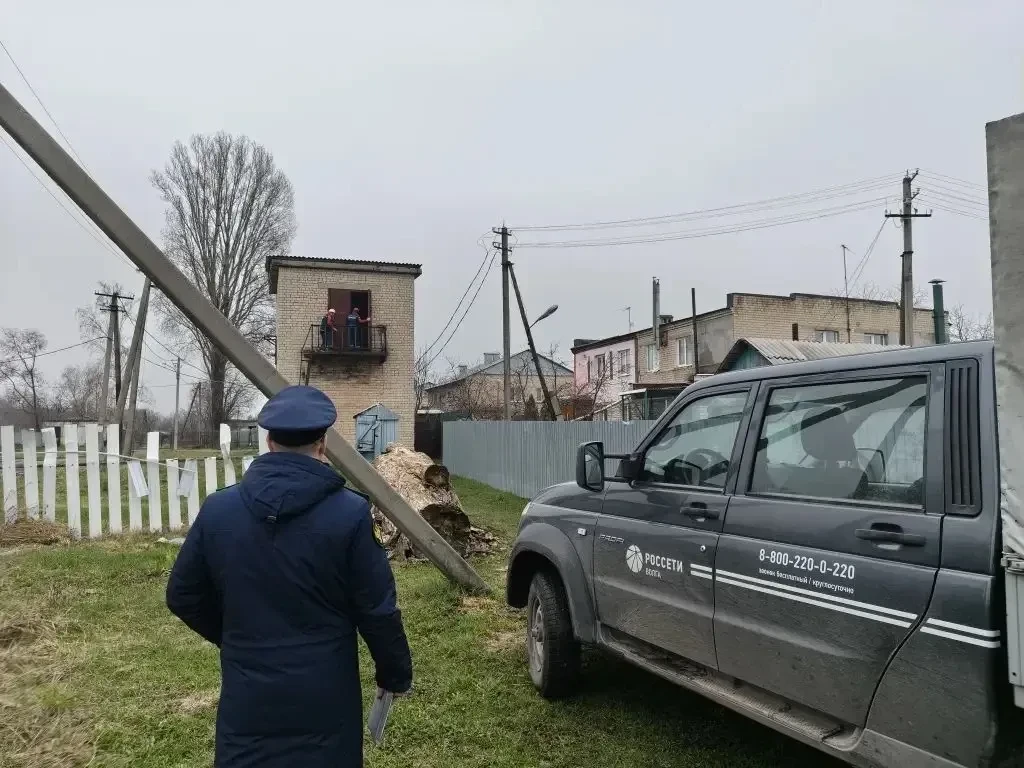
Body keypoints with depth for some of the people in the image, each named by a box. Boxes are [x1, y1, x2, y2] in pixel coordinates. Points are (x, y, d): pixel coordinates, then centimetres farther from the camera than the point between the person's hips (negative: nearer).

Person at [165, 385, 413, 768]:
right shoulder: (350, 513, -17)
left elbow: (183, 597, 5)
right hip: (323, 697, -2)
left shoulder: (217, 510, -6)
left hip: (247, 695, 2)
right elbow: (378, 611, -12)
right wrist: (395, 675, 5)